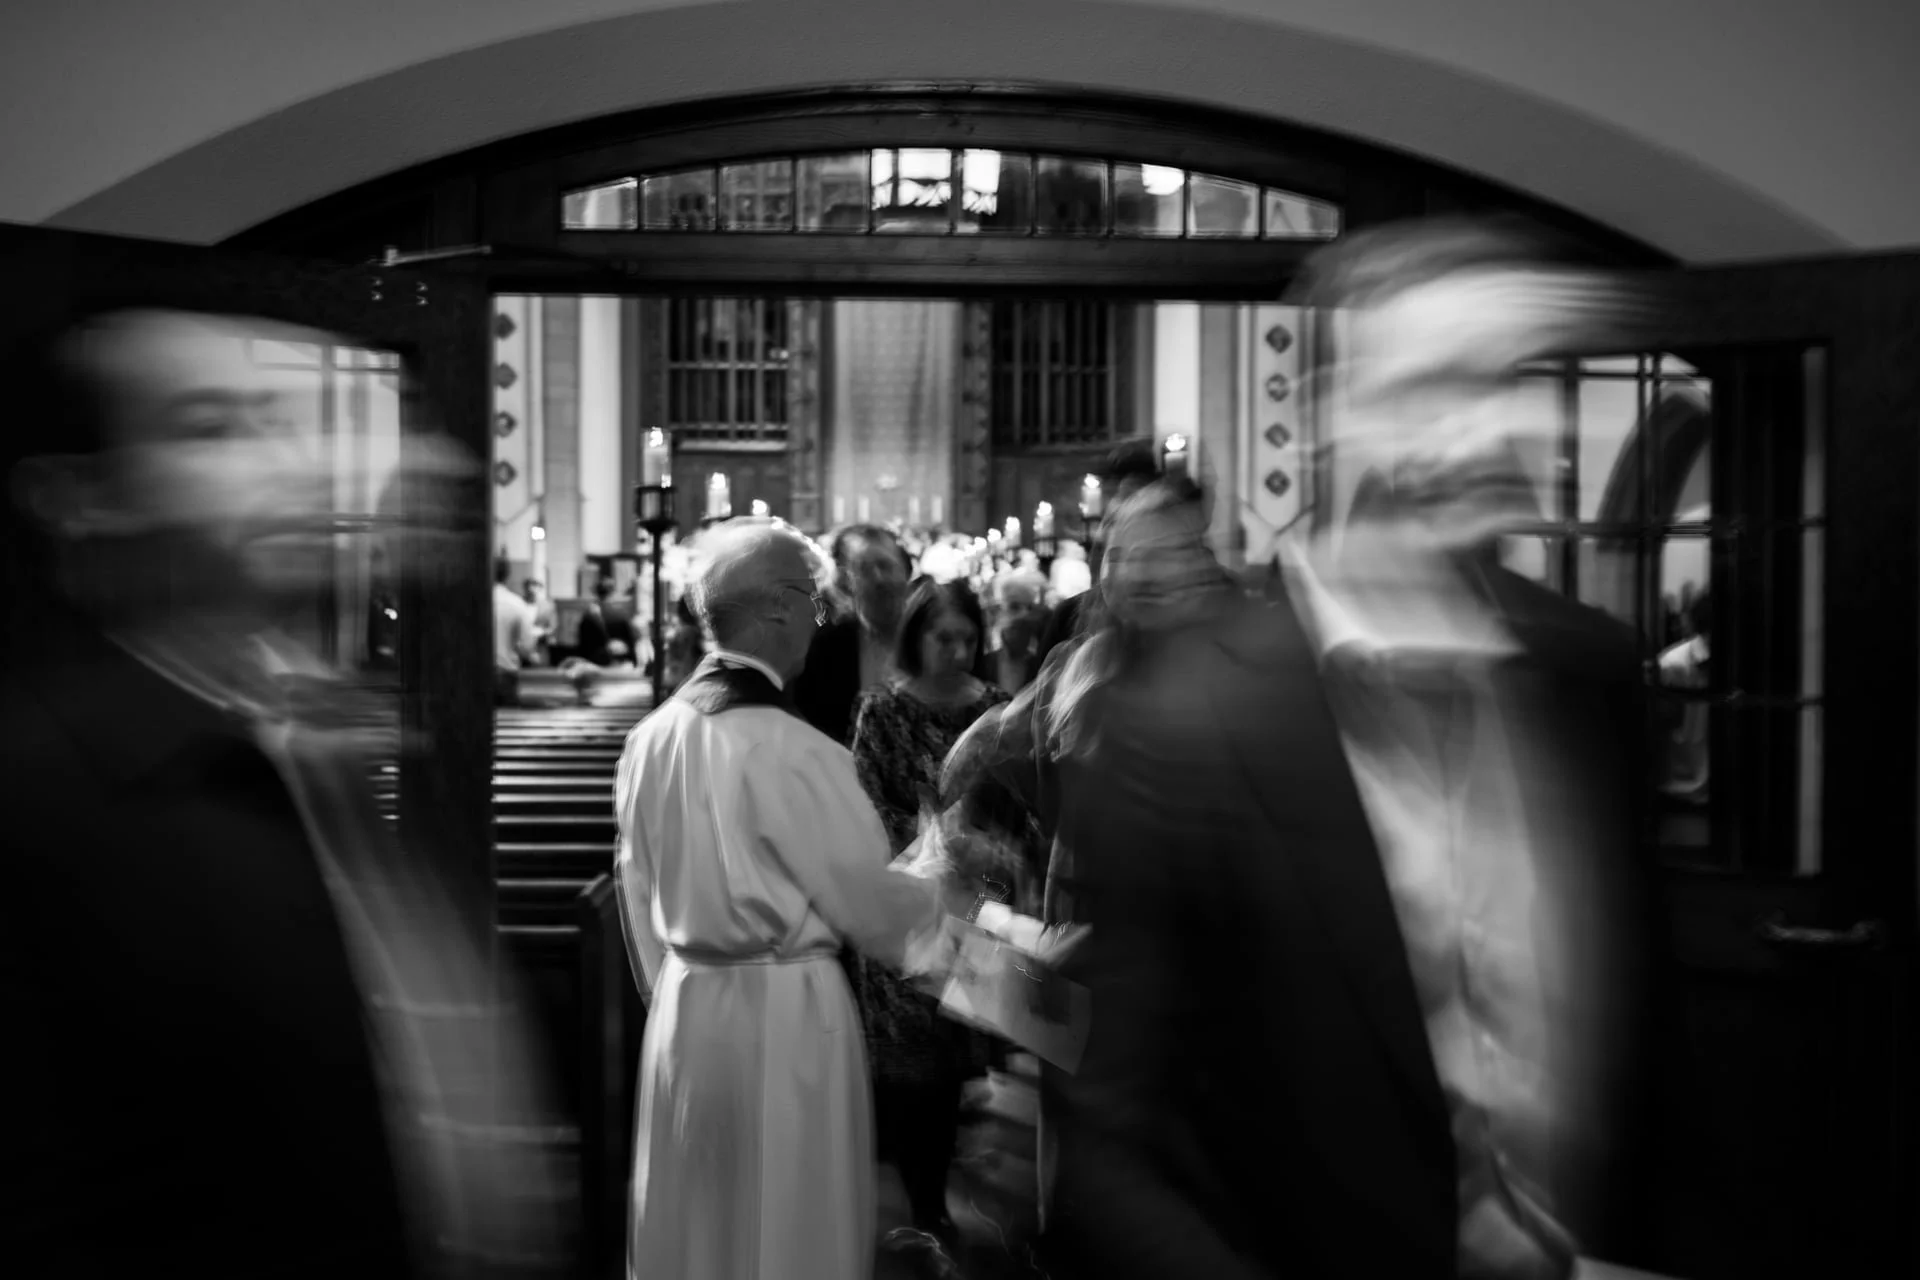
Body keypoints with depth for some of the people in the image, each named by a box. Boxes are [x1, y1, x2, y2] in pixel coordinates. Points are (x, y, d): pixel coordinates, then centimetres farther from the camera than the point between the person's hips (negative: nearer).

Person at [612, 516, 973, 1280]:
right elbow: (870, 903, -13)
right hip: (785, 1016, -6)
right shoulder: (795, 751, -21)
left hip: (684, 1007, 6)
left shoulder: (653, 737, -2)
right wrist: (946, 889, 6)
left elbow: (639, 893, 8)